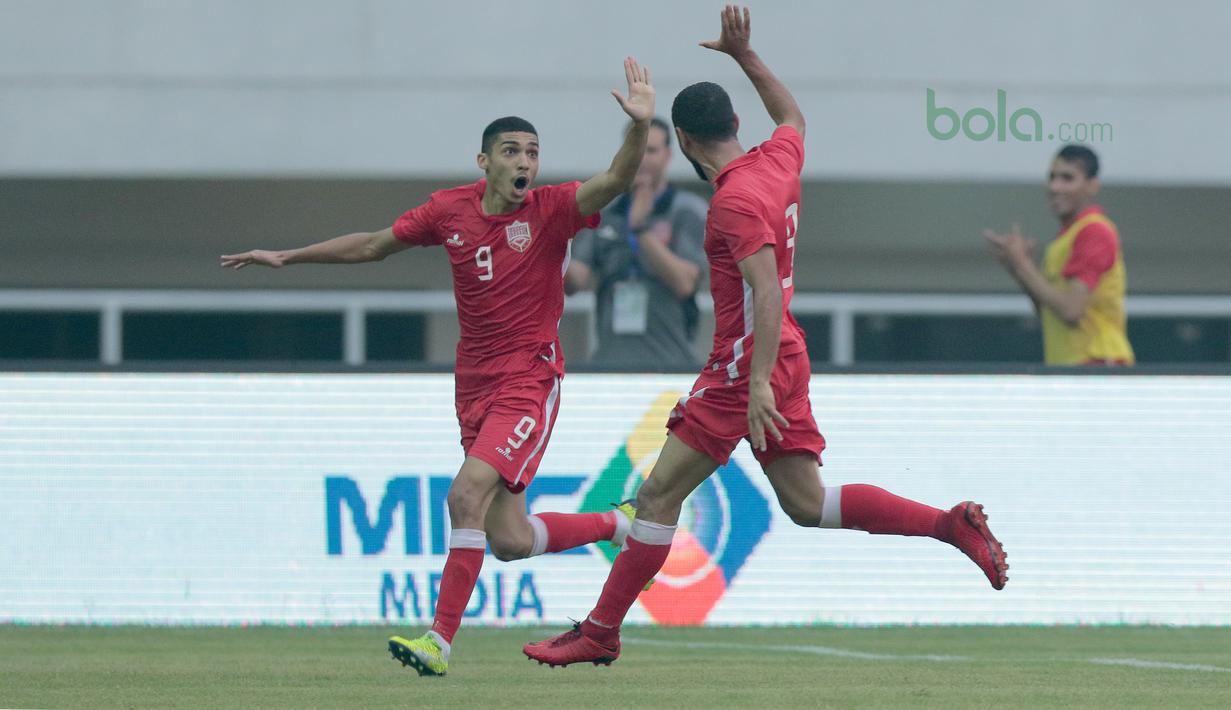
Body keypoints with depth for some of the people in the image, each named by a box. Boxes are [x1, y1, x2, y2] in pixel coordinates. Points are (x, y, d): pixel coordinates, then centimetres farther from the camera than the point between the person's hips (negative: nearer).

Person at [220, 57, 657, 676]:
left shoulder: (552, 211, -9)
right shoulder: (449, 211, 3)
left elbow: (615, 181, -26)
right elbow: (372, 246, 16)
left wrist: (639, 127, -44)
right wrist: (286, 257, 18)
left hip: (529, 380, -5)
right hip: (475, 386, 5)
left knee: (467, 493, -23)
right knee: (510, 541, 5)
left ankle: (441, 641, -18)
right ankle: (615, 525, 33)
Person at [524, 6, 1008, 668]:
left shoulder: (735, 202, -18)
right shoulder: (779, 160, 7)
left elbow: (767, 290, -26)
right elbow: (794, 119, 32)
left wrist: (759, 383, -31)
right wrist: (746, 57, 30)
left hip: (748, 365, -9)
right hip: (783, 358, 9)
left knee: (659, 494, -5)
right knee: (807, 503, 10)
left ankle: (599, 632, -4)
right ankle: (952, 524, 1)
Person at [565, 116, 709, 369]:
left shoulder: (689, 211, 2)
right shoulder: (603, 215, 12)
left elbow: (684, 282, -11)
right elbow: (574, 281, 2)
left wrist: (641, 229, -21)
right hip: (611, 361, 3)